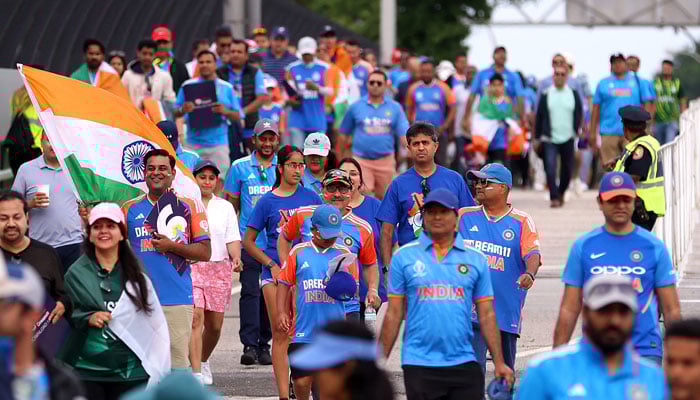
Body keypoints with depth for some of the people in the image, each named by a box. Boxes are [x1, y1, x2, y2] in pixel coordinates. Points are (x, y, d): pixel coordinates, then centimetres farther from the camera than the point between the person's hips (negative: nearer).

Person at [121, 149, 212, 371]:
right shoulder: (130, 209, 13)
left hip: (178, 300, -1)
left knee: (177, 363, -5)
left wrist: (172, 246, -9)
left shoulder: (189, 207, 8)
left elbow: (205, 252, 3)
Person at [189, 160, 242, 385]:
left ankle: (203, 360, 34)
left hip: (219, 268, 3)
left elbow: (232, 238, 5)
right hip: (191, 267, -3)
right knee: (196, 319, -17)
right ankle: (196, 373, -19)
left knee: (215, 324, 6)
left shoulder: (225, 208, 11)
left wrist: (236, 257, -13)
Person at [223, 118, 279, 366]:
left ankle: (264, 343, 13)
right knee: (250, 292, -9)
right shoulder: (240, 167, 5)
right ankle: (249, 345, -11)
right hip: (249, 242, -2)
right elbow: (231, 205, 7)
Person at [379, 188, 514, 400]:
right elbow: (394, 314, 5)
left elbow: (486, 316, 8)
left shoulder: (476, 259, 8)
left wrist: (499, 363, 3)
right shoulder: (404, 257, 4)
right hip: (419, 364, -1)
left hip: (464, 364, 1)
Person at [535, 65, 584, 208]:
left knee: (567, 169, 9)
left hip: (568, 139, 2)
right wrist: (537, 137, 4)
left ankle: (561, 193, 31)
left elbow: (579, 115, 12)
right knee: (550, 168, -16)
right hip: (549, 139, -2)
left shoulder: (574, 94, 5)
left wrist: (576, 131, 4)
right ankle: (554, 197, -14)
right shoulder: (546, 95, 2)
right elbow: (539, 116, 5)